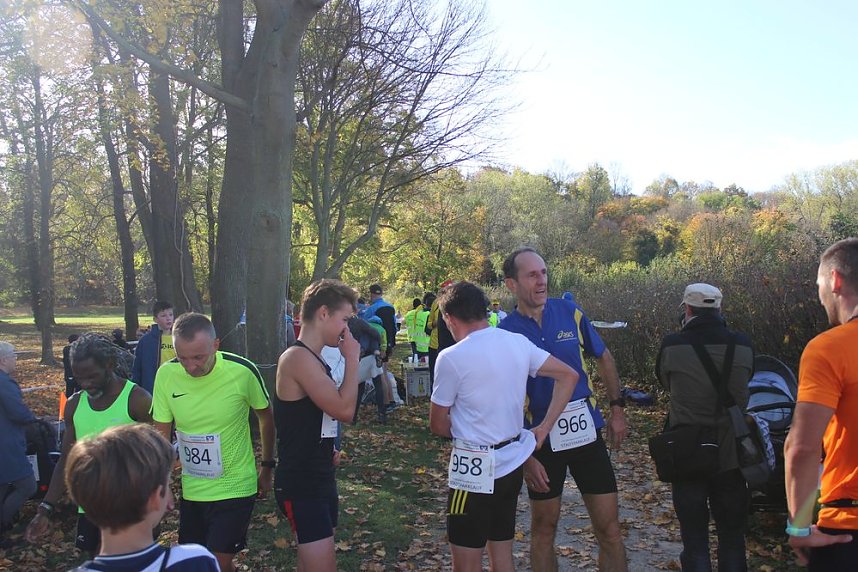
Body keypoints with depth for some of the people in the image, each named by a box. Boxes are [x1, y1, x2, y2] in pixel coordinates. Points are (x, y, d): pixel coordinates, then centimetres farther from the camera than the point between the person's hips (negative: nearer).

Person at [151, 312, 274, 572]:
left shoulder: (242, 371, -20)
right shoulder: (166, 374, -12)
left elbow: (266, 418, -2)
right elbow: (162, 434, -2)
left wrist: (267, 468, 5)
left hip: (235, 487, -4)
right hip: (191, 489, 4)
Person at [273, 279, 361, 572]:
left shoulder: (314, 360, 11)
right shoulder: (298, 357, -19)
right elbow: (344, 410, -25)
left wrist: (327, 451, 6)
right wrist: (352, 358, -15)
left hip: (320, 478, 10)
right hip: (300, 484, -10)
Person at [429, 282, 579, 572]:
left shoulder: (452, 358, -16)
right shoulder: (518, 343, 1)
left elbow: (437, 424, -8)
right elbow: (568, 376, 9)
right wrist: (544, 428, 7)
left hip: (475, 469, -7)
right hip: (512, 463, 7)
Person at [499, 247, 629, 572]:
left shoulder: (570, 313, -3)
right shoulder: (505, 332, -8)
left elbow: (604, 360, 11)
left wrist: (617, 408, 5)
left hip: (587, 431, 2)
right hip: (540, 439, -1)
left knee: (609, 527, 5)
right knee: (544, 528, 14)